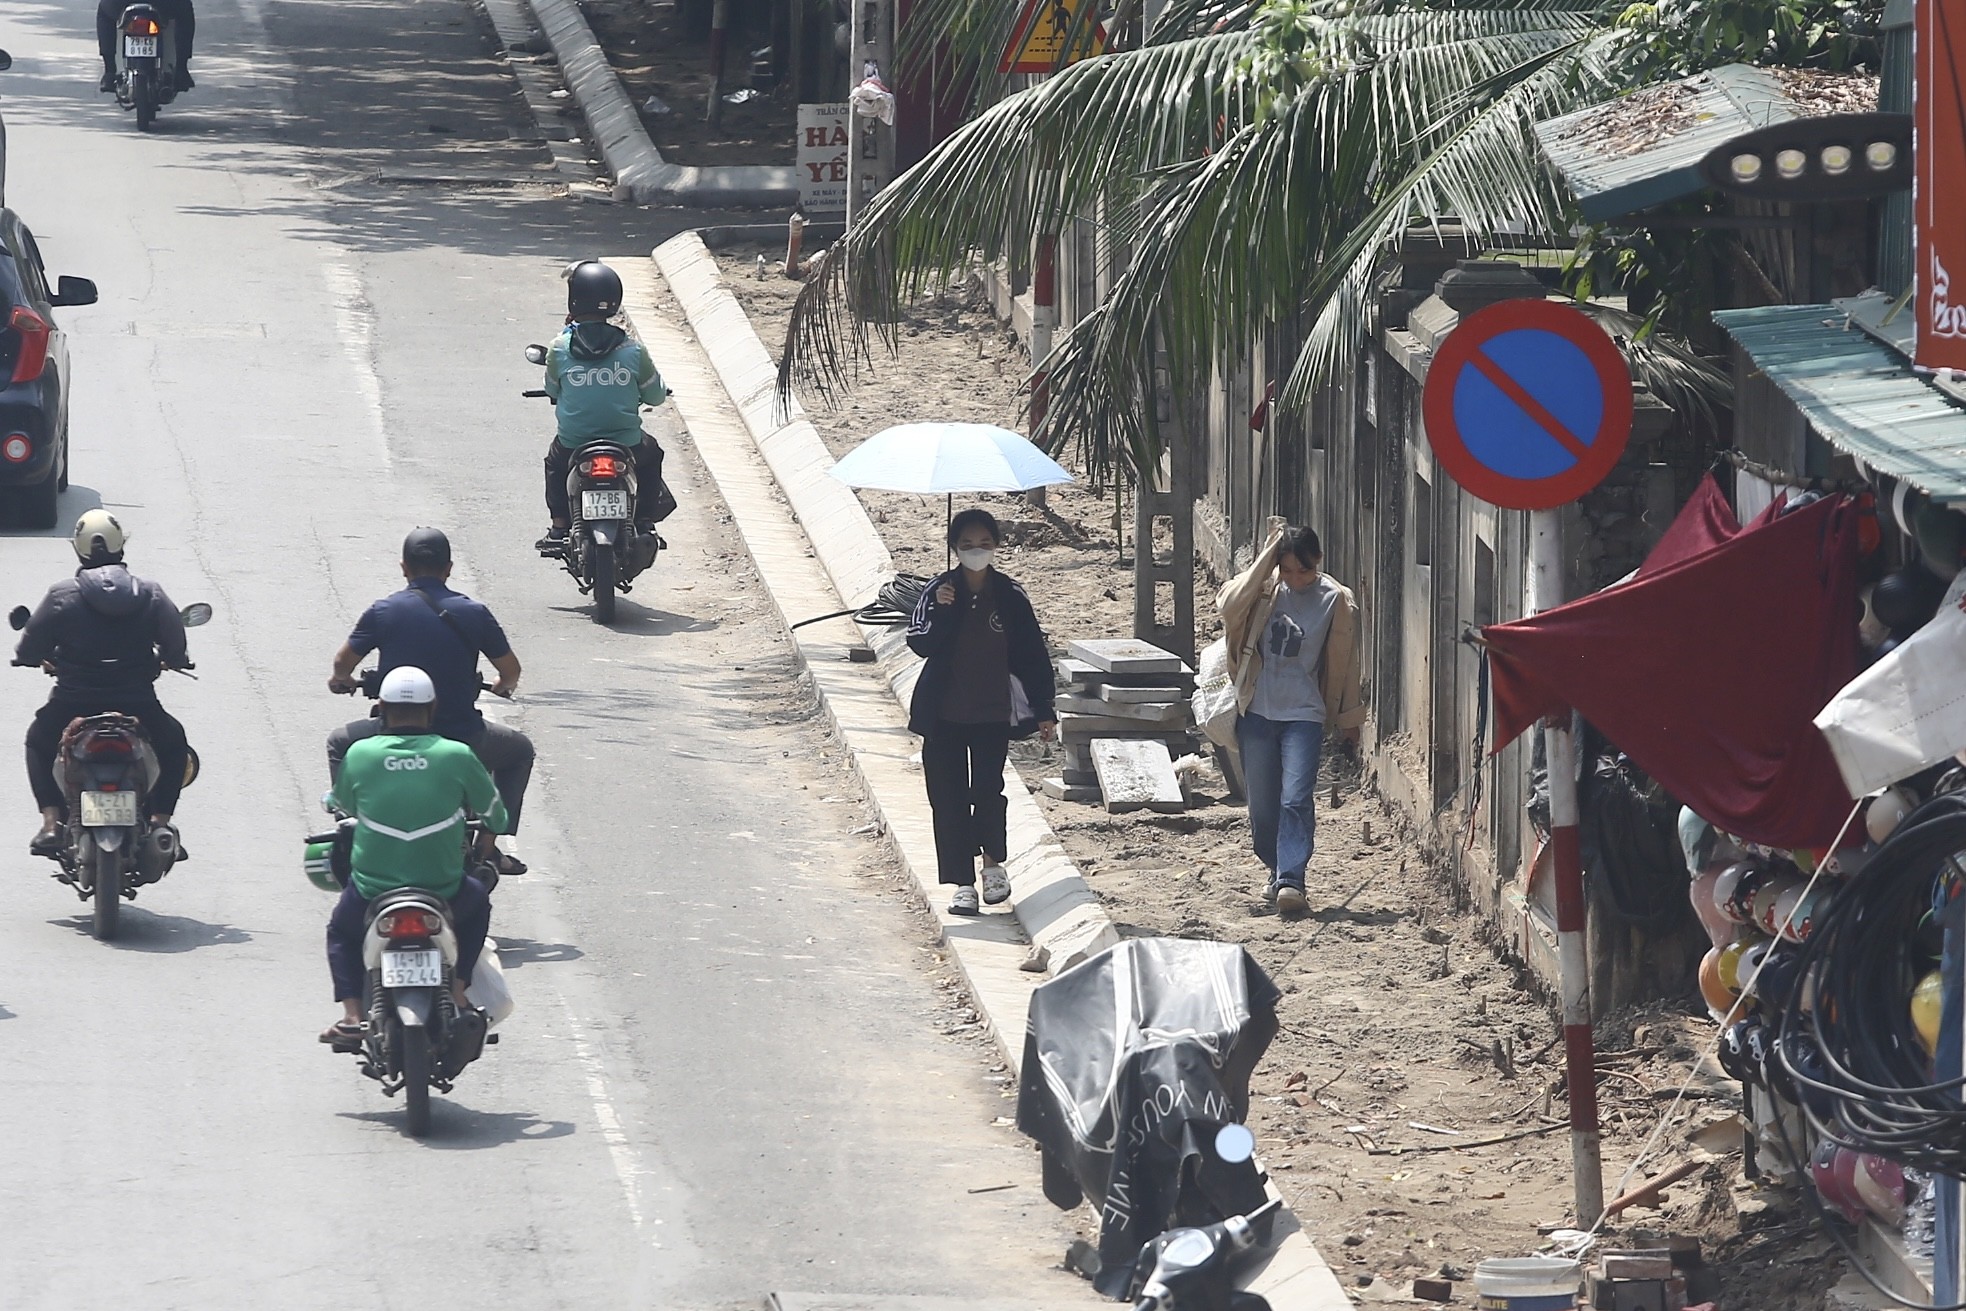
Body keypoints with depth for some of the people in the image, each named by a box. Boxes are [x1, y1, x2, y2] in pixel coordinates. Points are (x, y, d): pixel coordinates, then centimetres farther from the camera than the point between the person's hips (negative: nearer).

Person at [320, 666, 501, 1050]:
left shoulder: (360, 754, -4)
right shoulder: (456, 756, -6)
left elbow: (342, 804, 14)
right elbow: (494, 812, 8)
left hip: (372, 893, 0)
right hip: (442, 894, 0)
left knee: (341, 930, 32)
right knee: (477, 901, 34)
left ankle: (352, 1014, 11)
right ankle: (457, 996, 21)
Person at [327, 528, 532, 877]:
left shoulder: (384, 611, -3)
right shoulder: (473, 613, -2)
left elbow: (344, 661, 7)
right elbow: (510, 669, 6)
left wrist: (341, 679, 32)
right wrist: (504, 686, 31)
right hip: (461, 737, -1)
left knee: (339, 743, 32)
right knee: (520, 750, 29)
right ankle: (488, 846, 21)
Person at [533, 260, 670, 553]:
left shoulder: (560, 349, -11)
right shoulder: (633, 351, -10)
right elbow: (656, 395, 0)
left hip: (573, 445, 0)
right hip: (626, 447, 0)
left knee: (555, 462, 35)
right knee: (651, 454, 34)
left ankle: (559, 529, 27)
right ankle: (645, 523, 27)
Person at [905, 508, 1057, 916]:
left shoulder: (1010, 598, -1)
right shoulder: (938, 592, -2)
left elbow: (1035, 656, 4)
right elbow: (921, 644, -12)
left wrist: (1044, 711, 4)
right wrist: (940, 612, -29)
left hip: (993, 714, -1)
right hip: (945, 716, 1)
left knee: (988, 792, -6)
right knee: (949, 798, 0)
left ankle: (994, 862, 21)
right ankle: (962, 885, 8)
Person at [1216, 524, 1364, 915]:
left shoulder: (1335, 601, -4)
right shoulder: (1265, 588, 0)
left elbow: (1344, 662, 4)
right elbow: (1229, 605, -19)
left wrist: (1349, 717, 11)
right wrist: (1265, 561, -18)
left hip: (1304, 714, -3)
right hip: (1257, 710, 3)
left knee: (1296, 799, -15)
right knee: (1262, 805, 8)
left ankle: (1291, 879, -19)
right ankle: (1278, 871, 26)